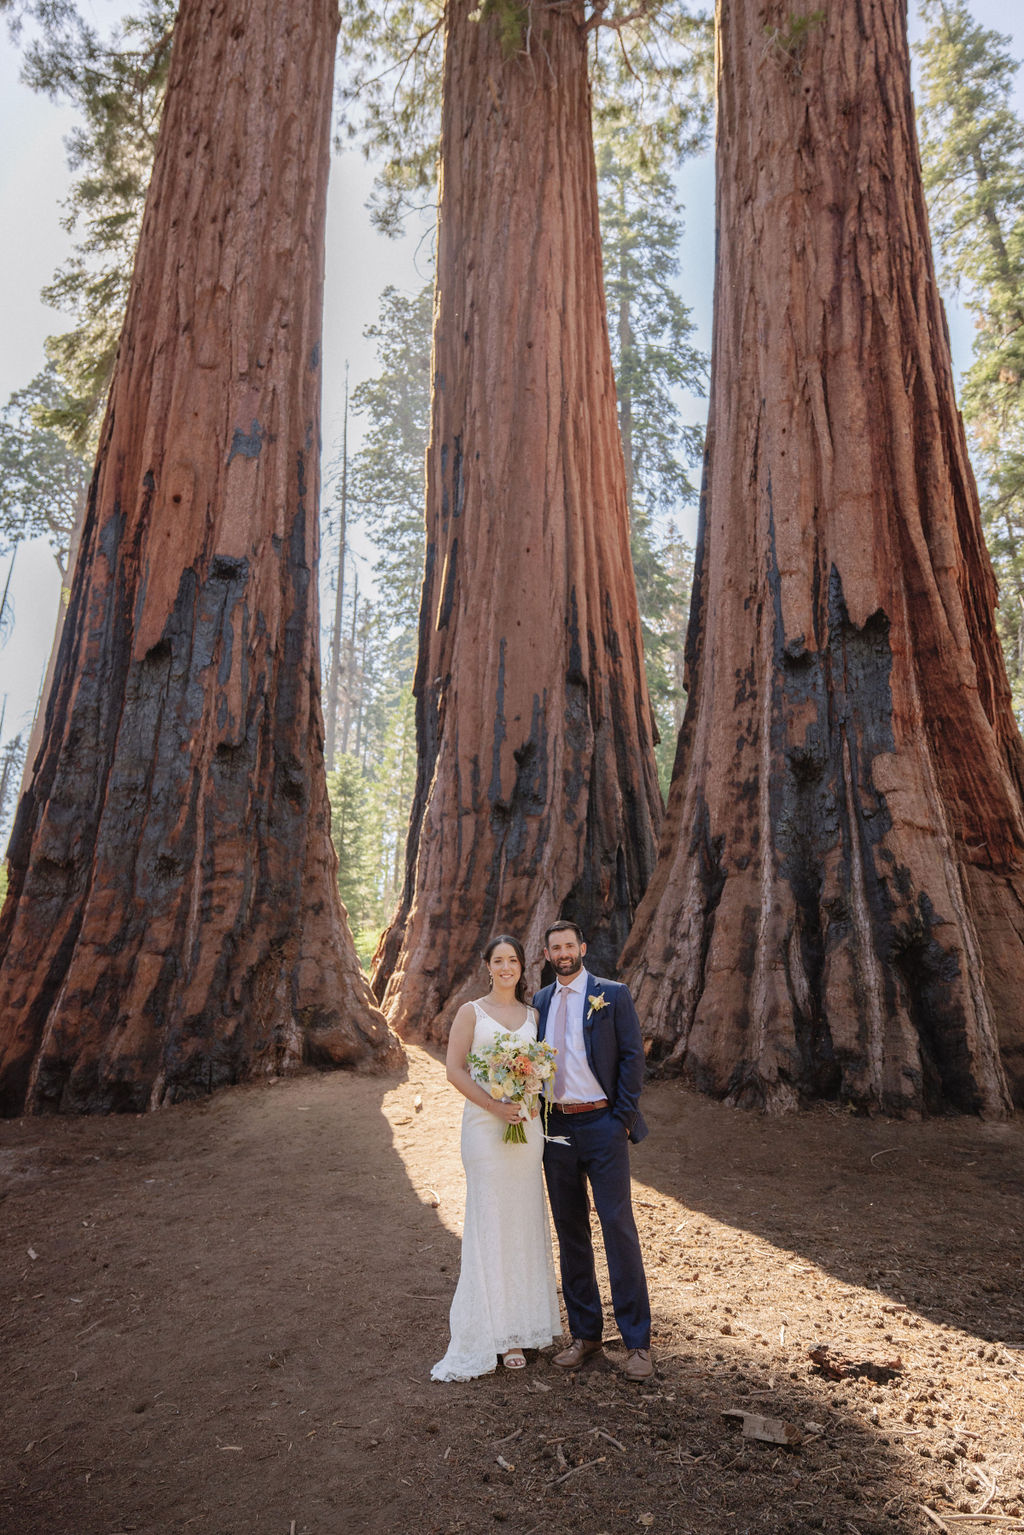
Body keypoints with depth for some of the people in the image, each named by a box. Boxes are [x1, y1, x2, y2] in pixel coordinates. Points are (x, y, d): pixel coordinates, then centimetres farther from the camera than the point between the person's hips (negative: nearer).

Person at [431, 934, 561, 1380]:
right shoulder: (471, 1012, 0)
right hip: (484, 1124, -4)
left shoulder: (533, 1015, 11)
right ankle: (487, 1333, 11)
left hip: (527, 1125, 4)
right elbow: (454, 1069, -5)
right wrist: (494, 1105, -15)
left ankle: (518, 1330, 22)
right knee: (489, 1222, -1)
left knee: (525, 1221, 8)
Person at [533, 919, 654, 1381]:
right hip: (555, 1129, 4)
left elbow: (632, 1056, -5)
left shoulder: (613, 995, -4)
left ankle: (637, 1342, 12)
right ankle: (585, 1333, 27)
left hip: (601, 1123, -4)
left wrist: (622, 1118, -10)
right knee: (570, 1233, 13)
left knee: (619, 1229, -1)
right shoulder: (539, 1003, 9)